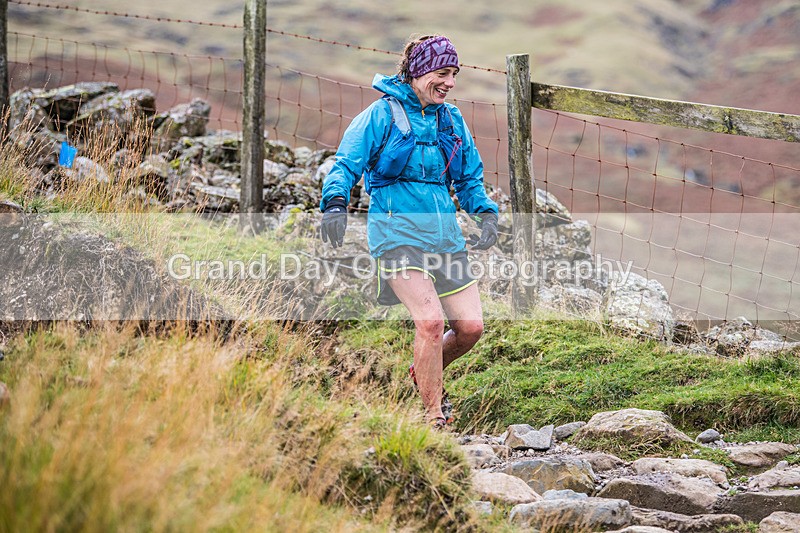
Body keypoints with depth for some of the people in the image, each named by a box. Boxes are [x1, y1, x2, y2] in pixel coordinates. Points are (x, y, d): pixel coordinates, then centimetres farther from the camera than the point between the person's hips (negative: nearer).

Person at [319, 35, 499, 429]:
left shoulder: (451, 119, 15)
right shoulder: (382, 114, -2)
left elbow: (469, 179, 22)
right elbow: (346, 164, -6)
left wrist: (485, 213, 4)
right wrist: (335, 203, -25)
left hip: (444, 232, 6)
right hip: (397, 230, -6)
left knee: (470, 327, -1)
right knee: (430, 320, -23)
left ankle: (425, 373, 30)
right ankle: (435, 418, -12)